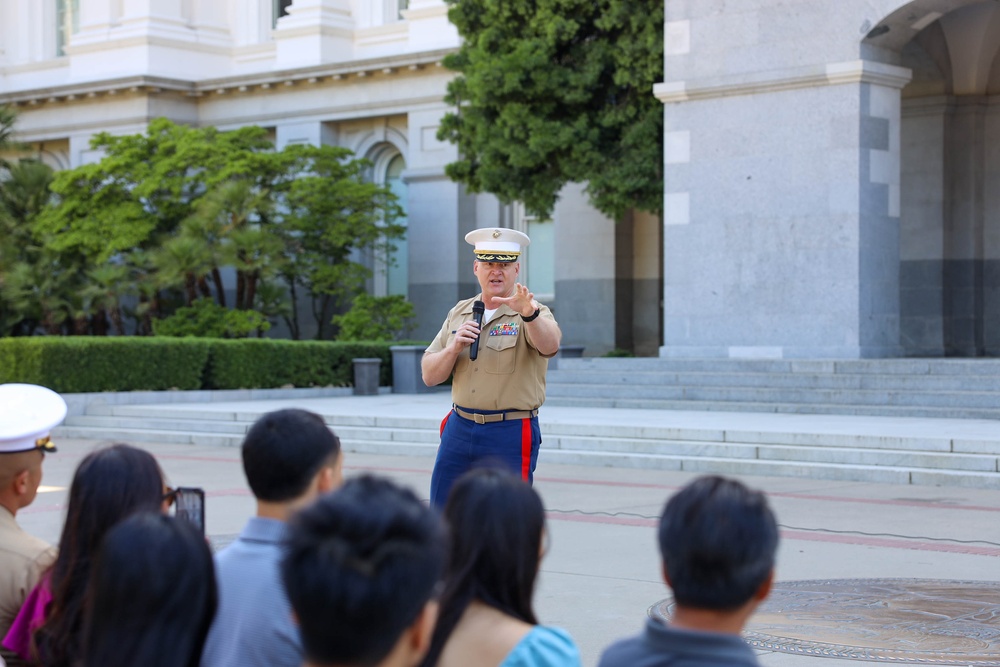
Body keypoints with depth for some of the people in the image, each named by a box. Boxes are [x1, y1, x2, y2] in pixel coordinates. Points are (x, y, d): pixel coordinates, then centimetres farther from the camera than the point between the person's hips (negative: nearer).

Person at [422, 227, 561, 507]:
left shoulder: (532, 313, -5)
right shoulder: (459, 313, 11)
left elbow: (550, 345, -29)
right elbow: (429, 376, 9)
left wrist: (529, 313, -48)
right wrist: (454, 348, -10)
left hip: (510, 434, -5)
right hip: (459, 428, 5)